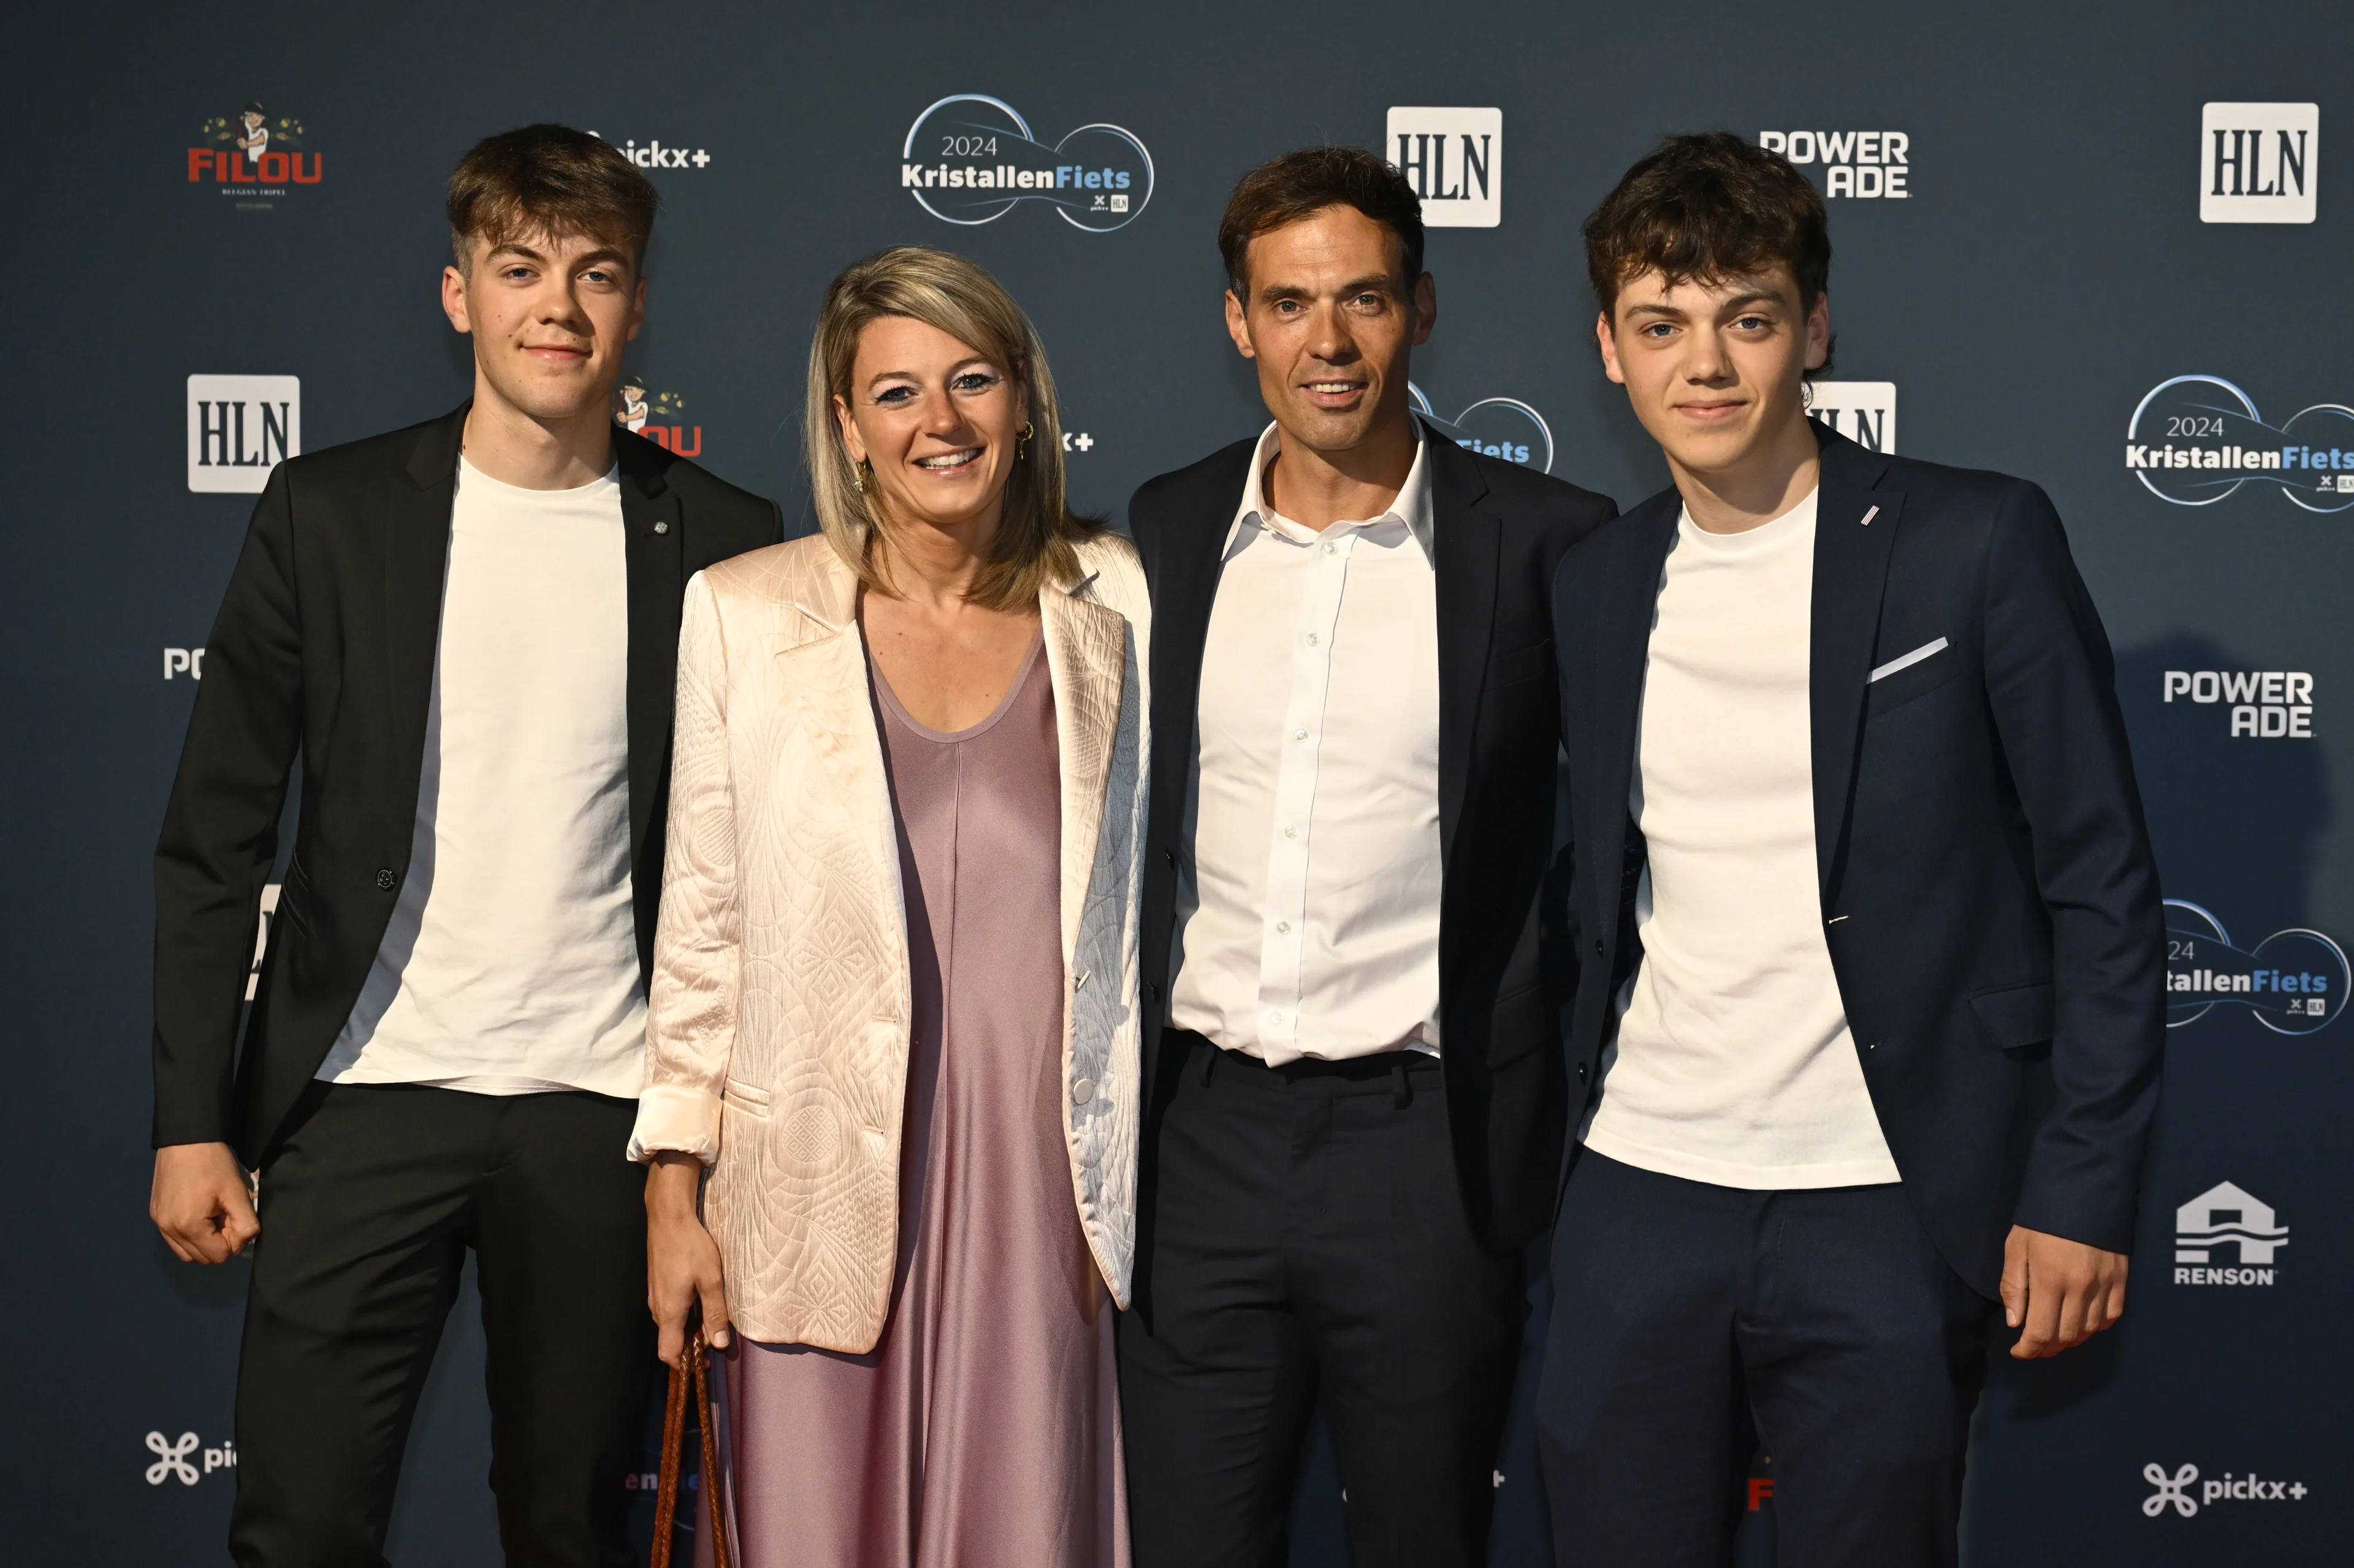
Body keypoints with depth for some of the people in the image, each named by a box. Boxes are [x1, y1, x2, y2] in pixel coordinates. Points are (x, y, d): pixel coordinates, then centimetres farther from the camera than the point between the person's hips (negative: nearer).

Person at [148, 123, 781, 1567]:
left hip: (602, 1111, 1)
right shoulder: (333, 514, 1)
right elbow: (216, 835, 3)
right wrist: (192, 1118, -2)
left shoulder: (718, 540, 3)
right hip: (369, 1091, 0)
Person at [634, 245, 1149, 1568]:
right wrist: (674, 1187, 2)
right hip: (827, 1185, -1)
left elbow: (1147, 884, 11)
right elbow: (703, 921, 4)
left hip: (1043, 1181, 1)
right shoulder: (745, 615, 1)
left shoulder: (1111, 603, 4)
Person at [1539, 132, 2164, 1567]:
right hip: (1639, 1195, 4)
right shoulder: (1599, 586, 9)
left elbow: (2104, 888, -5)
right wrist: (1570, 1119, 11)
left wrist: (2083, 1193, -9)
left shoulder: (1978, 546, -5)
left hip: (1884, 1215, -4)